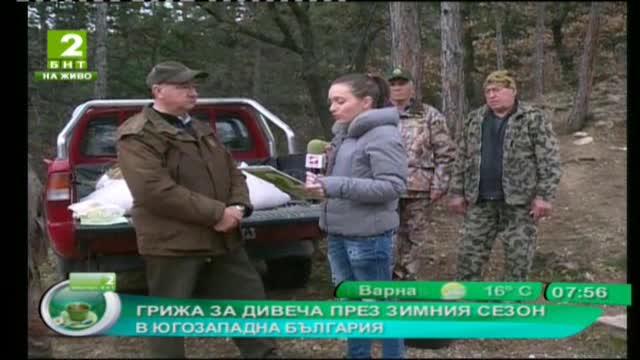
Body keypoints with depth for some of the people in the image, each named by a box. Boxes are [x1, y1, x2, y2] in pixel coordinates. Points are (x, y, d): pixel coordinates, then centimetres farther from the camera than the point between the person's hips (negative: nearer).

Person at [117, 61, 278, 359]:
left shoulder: (202, 130, 16)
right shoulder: (138, 136, -11)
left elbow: (232, 172, 20)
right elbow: (156, 190, -23)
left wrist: (238, 206, -3)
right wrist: (216, 213, -22)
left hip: (223, 240, 7)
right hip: (172, 244, -7)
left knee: (251, 303, 13)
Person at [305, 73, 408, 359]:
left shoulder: (382, 136, -13)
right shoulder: (344, 133, 12)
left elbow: (393, 185, -22)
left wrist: (334, 185, -25)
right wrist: (321, 179, 2)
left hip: (368, 236, -8)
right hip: (338, 234, 8)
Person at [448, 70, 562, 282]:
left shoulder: (534, 119, -4)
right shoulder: (474, 119, 9)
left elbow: (549, 161, -8)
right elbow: (462, 160, 13)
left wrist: (543, 196, -14)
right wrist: (457, 192, 7)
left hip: (520, 201, -4)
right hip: (480, 201, 4)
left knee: (518, 261, 4)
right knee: (469, 256, 5)